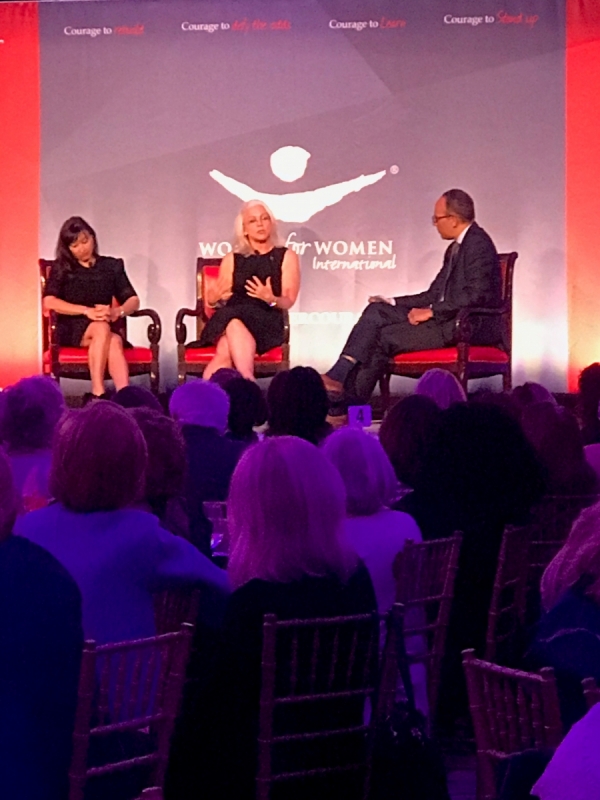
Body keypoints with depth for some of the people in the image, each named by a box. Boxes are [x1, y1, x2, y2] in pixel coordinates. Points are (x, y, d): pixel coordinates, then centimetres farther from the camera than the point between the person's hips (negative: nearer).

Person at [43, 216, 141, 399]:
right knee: (102, 329, -36)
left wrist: (117, 311, -17)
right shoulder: (61, 268, 6)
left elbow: (133, 300, 7)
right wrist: (87, 311, -21)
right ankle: (98, 393, -44)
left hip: (105, 327, 2)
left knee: (114, 341, -35)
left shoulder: (111, 266, 13)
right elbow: (49, 302, -10)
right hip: (71, 328, -2)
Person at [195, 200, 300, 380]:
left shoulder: (286, 257, 11)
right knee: (233, 324, -38)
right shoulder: (232, 259, 19)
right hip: (230, 317, 2)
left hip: (266, 323, -2)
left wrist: (271, 299, -22)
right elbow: (212, 299, 20)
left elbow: (288, 302, 2)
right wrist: (217, 295, -6)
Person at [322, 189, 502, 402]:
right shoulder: (455, 248, 18)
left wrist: (431, 312, -19)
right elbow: (435, 294, 20)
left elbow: (475, 295, -24)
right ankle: (339, 376, -14)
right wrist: (393, 302, 9)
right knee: (376, 312, -3)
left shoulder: (478, 244, -13)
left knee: (386, 337, -15)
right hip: (446, 318, 10)